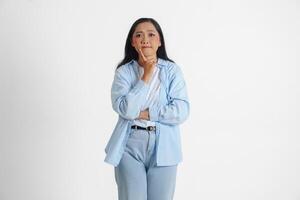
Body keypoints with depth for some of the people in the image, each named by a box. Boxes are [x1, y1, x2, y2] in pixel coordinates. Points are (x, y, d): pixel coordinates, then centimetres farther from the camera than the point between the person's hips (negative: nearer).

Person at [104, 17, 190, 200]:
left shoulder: (172, 70, 0)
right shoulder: (124, 71, 0)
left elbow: (181, 111, -9)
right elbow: (126, 109, -14)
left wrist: (145, 113, -12)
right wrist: (146, 76, -13)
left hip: (163, 148, 0)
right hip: (130, 146, 0)